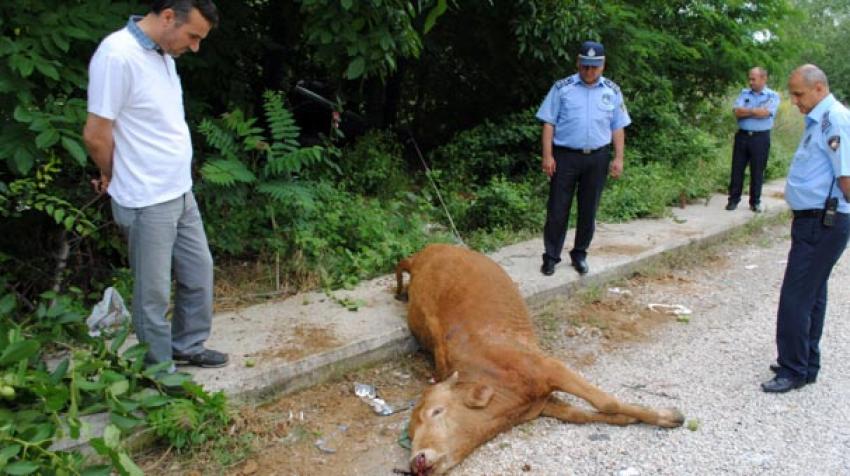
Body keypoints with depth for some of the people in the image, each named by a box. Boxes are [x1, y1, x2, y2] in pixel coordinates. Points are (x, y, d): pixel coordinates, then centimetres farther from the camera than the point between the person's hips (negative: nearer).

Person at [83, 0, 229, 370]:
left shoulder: (161, 52, 7)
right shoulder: (118, 55, -21)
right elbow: (96, 135, -18)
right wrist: (115, 178, 0)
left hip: (180, 193, 9)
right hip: (146, 202, -9)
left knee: (199, 271, 19)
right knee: (154, 292, 6)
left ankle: (187, 347, 37)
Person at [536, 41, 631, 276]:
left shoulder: (612, 91, 8)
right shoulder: (562, 88, 0)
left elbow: (618, 127, 11)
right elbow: (549, 123, -1)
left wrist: (618, 158, 4)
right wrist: (547, 155, -8)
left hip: (597, 158, 3)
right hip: (565, 156, -2)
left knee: (588, 210, 10)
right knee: (557, 209, 0)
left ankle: (580, 254, 24)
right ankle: (551, 256, 10)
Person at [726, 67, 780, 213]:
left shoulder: (773, 95, 0)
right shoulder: (744, 93, 8)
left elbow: (765, 113, -17)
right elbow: (736, 111, -6)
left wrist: (746, 111, -8)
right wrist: (756, 111, -10)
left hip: (761, 138, -2)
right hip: (742, 136, 3)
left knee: (757, 171, 5)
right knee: (737, 169, 5)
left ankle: (755, 202, 15)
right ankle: (733, 199, 13)